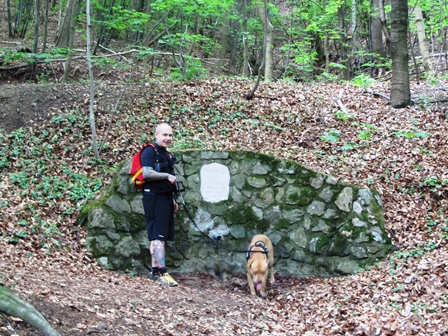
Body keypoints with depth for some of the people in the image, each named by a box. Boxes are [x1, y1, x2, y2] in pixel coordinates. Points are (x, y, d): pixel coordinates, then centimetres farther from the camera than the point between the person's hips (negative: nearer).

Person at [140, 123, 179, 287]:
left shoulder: (167, 155, 19)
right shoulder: (150, 151, -8)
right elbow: (147, 173, -22)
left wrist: (173, 199, 21)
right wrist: (167, 176, -18)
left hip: (166, 199, 9)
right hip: (154, 198, -9)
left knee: (158, 237, 10)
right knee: (158, 236, -12)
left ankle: (154, 271, 15)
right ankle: (161, 273, -15)